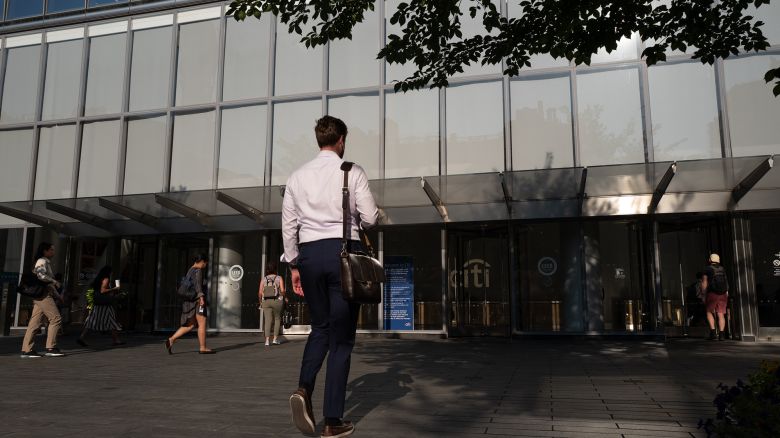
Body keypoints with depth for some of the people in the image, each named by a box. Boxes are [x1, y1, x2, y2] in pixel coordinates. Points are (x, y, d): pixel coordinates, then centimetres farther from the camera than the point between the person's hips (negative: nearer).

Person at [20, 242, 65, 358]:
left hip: (41, 295, 9)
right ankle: (50, 348, -9)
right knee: (56, 318, -10)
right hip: (43, 295, -9)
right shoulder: (42, 261, -5)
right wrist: (54, 281, -11)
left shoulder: (46, 262, 24)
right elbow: (41, 275, -24)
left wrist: (57, 296, 22)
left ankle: (26, 350, 5)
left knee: (35, 322, 6)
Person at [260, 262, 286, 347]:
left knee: (268, 320, 1)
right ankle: (275, 339, 11)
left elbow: (260, 293, -1)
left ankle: (267, 340, -8)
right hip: (277, 301, -1)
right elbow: (282, 290, -11)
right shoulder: (279, 278, 0)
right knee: (277, 319, 14)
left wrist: (261, 302, 13)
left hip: (266, 301, 2)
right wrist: (283, 297, 7)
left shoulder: (264, 279, 5)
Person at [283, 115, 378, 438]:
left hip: (309, 254, 4)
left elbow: (288, 226, 9)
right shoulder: (353, 172, -1)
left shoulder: (297, 176, 9)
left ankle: (304, 388, -2)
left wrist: (293, 265, 17)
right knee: (342, 337, 4)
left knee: (320, 327, 22)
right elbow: (370, 219, -2)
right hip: (343, 251, -3)